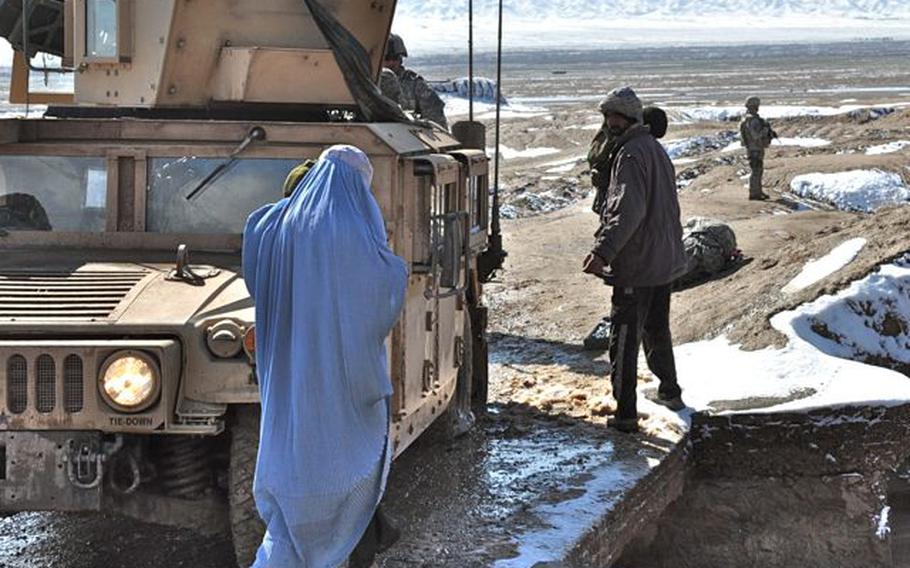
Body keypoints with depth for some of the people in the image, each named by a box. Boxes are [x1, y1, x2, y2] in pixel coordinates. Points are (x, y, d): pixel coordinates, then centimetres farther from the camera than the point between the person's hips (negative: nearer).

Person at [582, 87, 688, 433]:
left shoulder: (630, 155, -18)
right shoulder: (656, 148, 13)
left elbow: (628, 211, -30)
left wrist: (603, 252, -37)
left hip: (636, 266, -10)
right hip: (666, 261, 10)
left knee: (624, 339, -3)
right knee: (657, 330, 25)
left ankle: (626, 414, -2)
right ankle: (670, 391, 39)